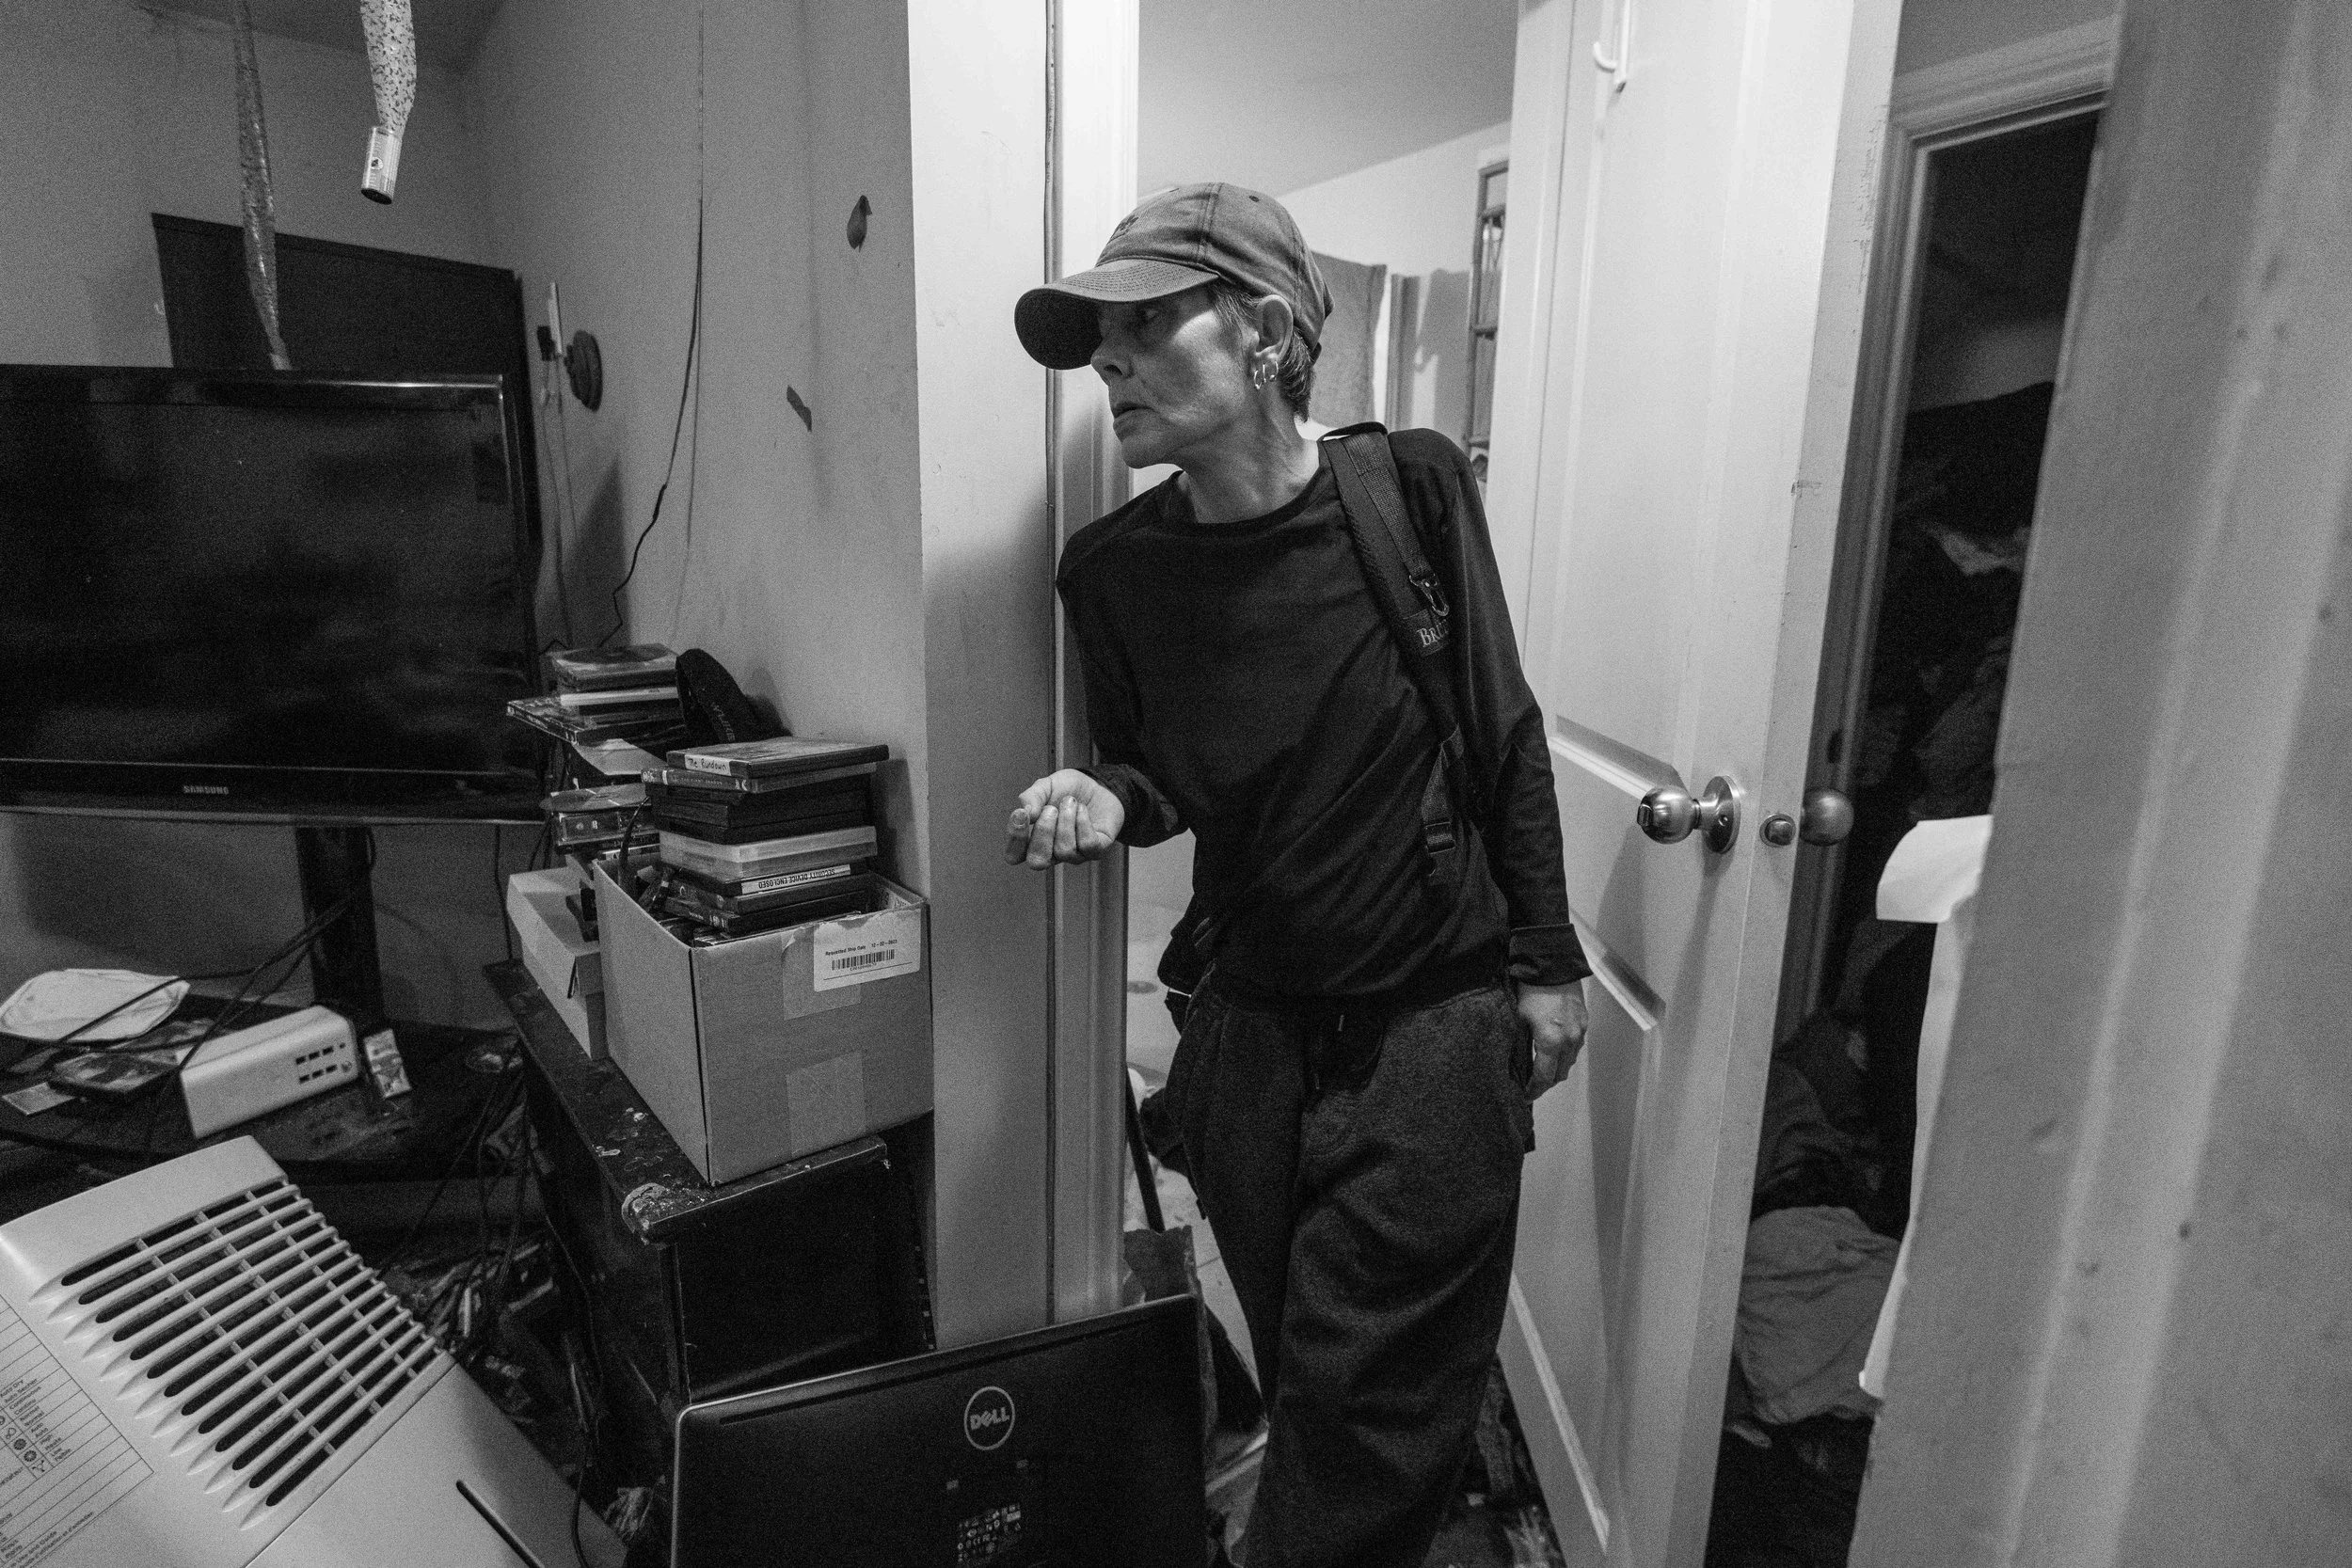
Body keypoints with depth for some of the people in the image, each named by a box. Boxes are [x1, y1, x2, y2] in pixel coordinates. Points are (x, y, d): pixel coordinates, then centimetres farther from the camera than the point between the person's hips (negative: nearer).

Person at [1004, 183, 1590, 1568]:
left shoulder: (1412, 487, -11)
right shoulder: (1111, 567, -6)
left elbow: (1506, 735, -2)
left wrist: (1548, 961, 1)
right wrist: (1106, 801, -15)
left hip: (1435, 1025, -2)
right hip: (1252, 1028, 3)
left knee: (1368, 1417, 6)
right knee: (1308, 1390, 19)